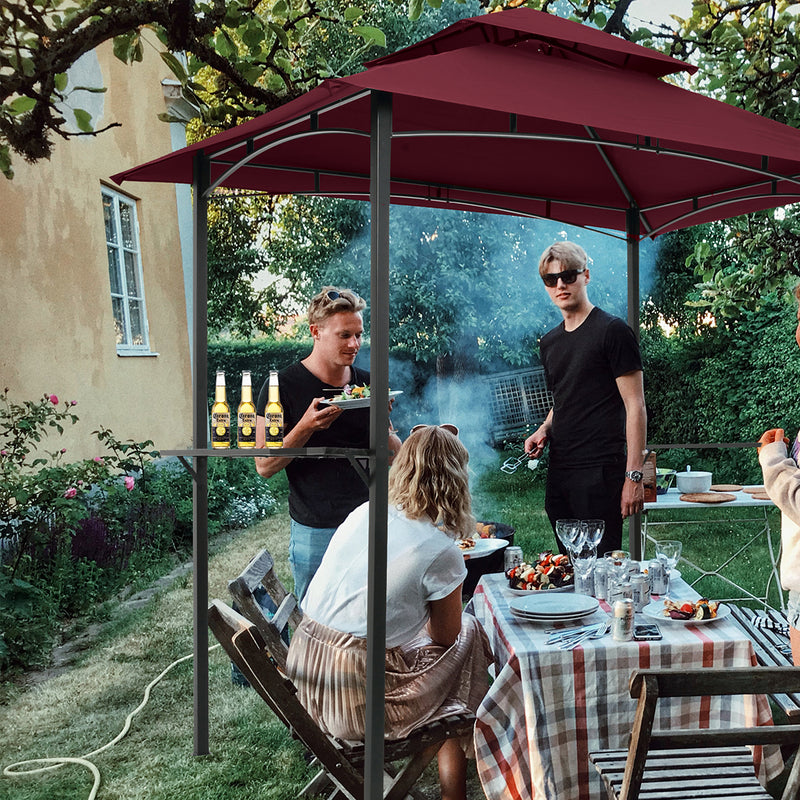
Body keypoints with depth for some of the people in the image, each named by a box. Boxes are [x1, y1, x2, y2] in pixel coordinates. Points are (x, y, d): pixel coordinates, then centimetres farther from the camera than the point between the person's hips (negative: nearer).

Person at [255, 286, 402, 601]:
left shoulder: (367, 384, 7)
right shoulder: (282, 386, -7)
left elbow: (394, 456, 10)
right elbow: (265, 467, -10)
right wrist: (306, 427, -23)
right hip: (315, 530, -4)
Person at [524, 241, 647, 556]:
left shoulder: (612, 331, -6)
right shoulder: (549, 343, 16)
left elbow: (635, 406, -9)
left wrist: (634, 475, -15)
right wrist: (544, 430, 7)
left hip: (601, 471, -7)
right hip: (559, 471, 7)